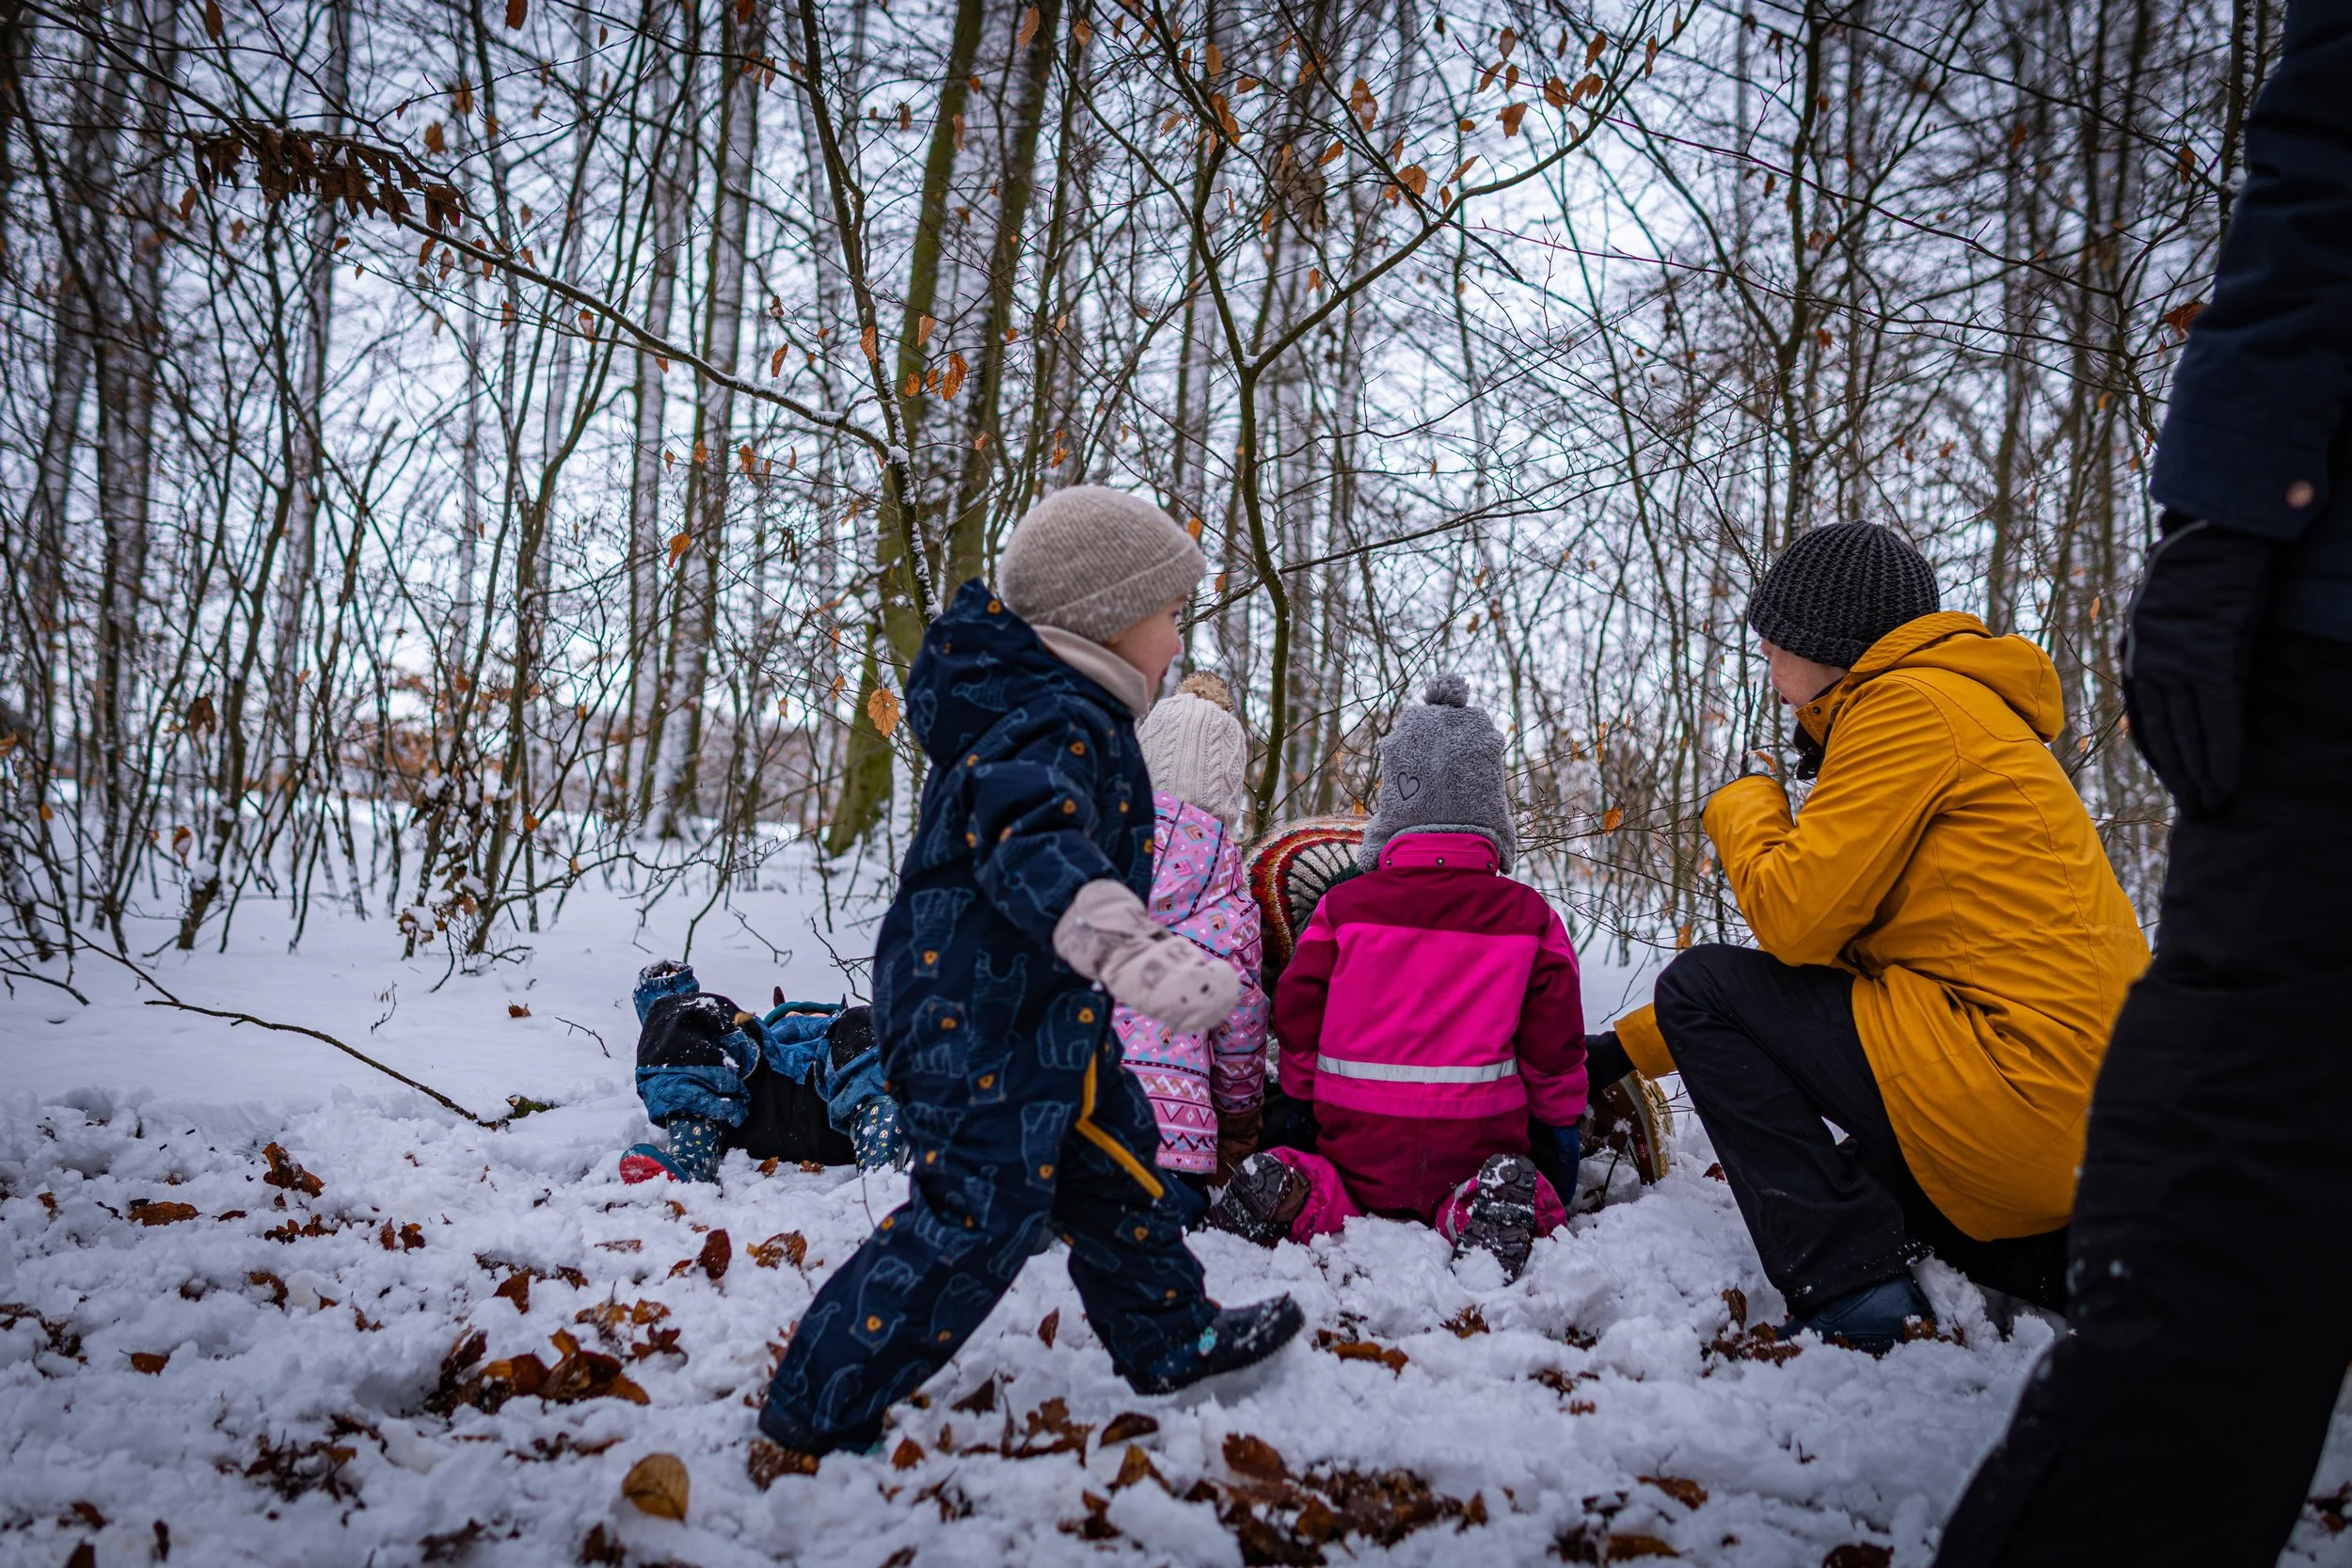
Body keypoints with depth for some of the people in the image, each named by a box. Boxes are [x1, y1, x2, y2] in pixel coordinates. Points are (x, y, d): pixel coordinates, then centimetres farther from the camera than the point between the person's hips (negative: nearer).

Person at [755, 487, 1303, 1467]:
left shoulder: (1062, 711, 11)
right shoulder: (1059, 724, -24)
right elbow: (1035, 845, -44)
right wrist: (1129, 947, -59)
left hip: (1040, 1018, 11)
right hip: (978, 1022, -11)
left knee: (1112, 1161, 22)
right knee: (977, 1213, -6)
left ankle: (1169, 1341, 41)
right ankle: (815, 1415, 7)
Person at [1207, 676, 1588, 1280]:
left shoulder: (1344, 906, -2)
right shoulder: (1528, 915, -2)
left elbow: (1297, 1020, 1)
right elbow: (1554, 1043, 2)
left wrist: (1304, 1107, 17)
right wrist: (1561, 1127, 18)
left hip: (1359, 1144, 1)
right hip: (1477, 1140, -1)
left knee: (1334, 1187, 27)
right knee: (1542, 1202, 21)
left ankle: (1302, 1198, -11)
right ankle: (1481, 1205, -16)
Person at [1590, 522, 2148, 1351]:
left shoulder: (1909, 703, -9)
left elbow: (1796, 919, -17)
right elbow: (1832, 951, 24)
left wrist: (1741, 808, 6)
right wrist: (1628, 1049, 25)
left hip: (2025, 1084, -10)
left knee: (1697, 986, -5)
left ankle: (1851, 1290, -8)